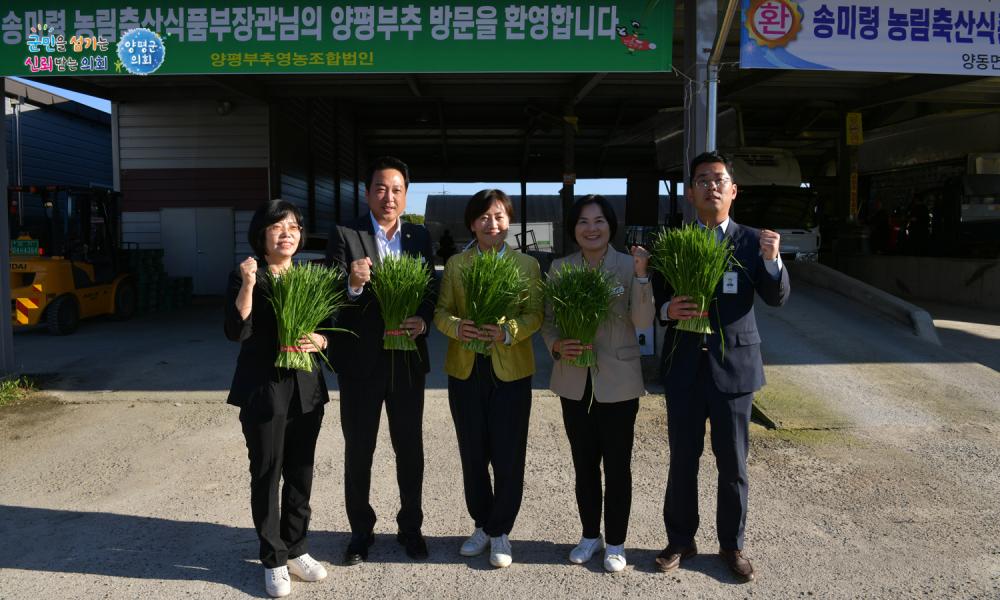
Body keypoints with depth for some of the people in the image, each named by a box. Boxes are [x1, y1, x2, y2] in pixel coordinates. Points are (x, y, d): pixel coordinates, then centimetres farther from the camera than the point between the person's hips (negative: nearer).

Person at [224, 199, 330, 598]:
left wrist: (321, 341, -8)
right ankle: (273, 561, 19)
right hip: (263, 389, -4)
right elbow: (236, 331, -17)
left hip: (306, 387, 4)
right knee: (266, 475, 5)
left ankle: (296, 551, 27)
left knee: (301, 473, 11)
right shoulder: (244, 276, -5)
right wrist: (247, 285, -27)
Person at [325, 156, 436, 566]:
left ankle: (411, 527, 31)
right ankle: (361, 531, 29)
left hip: (408, 359, 2)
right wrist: (353, 285, -33)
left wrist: (423, 320, -16)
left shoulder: (419, 237, 4)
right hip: (360, 361, -2)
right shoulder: (345, 236, -5)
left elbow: (431, 293, 4)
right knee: (358, 450, 11)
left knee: (410, 448, 13)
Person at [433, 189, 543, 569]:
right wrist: (457, 327, -18)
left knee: (508, 457, 2)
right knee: (473, 455, 12)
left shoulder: (528, 264, 4)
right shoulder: (455, 264, 8)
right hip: (465, 371, 2)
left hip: (511, 372, -2)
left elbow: (535, 315, -3)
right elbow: (441, 312, 4)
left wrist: (508, 331, -22)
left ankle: (500, 532, 19)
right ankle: (482, 525, 30)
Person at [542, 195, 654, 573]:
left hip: (618, 383, -3)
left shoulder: (629, 265, -7)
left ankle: (615, 543, 27)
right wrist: (557, 346, -14)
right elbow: (548, 321, 6)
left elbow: (643, 322, -14)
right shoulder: (560, 268, 1)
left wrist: (641, 275, -26)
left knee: (617, 466, 9)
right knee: (584, 464, 16)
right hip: (574, 382, 3)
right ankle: (590, 535, 34)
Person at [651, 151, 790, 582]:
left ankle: (732, 545, 28)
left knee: (733, 463, 9)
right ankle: (680, 540, 28)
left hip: (733, 364, 0)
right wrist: (668, 310, -18)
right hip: (684, 366, 1)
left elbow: (777, 298, -8)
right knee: (682, 460, 11)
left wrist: (773, 260, -26)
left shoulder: (750, 241, 0)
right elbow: (655, 301, 5)